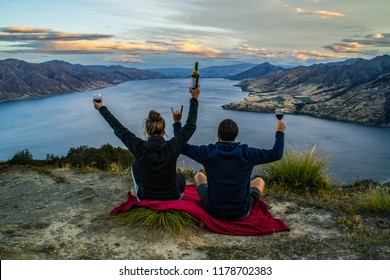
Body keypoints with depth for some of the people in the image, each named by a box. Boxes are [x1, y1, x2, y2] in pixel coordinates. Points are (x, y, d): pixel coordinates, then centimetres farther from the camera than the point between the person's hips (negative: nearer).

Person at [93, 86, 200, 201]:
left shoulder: (140, 148, -20)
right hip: (173, 200, 0)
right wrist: (194, 99, 2)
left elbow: (119, 129, -5)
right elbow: (190, 126, -7)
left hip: (146, 200, 0)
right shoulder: (172, 147, -21)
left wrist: (102, 108, 9)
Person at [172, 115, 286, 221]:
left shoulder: (208, 152, -16)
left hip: (214, 211, 1)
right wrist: (280, 132, 5)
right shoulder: (246, 153, -18)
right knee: (259, 181, 28)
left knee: (198, 176, 28)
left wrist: (177, 122, 5)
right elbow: (276, 154, -8)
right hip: (240, 213, 0)